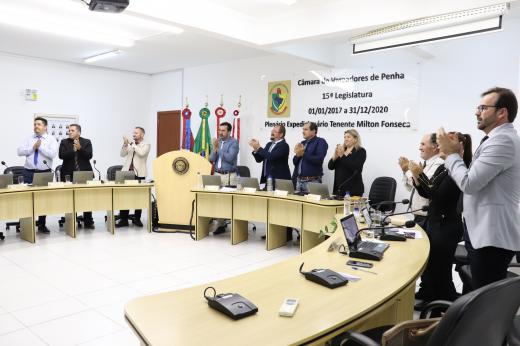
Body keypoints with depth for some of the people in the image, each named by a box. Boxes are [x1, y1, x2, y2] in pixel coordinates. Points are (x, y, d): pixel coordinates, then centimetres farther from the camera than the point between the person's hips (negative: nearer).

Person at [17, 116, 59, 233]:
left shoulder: (51, 139, 0)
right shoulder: (29, 139, 10)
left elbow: (53, 154, -14)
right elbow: (20, 151, -1)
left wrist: (40, 146, -13)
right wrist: (33, 147, -10)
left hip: (45, 173, -2)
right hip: (29, 172, 2)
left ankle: (42, 224, 15)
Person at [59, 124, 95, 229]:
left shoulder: (86, 142, 6)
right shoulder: (64, 142, 7)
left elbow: (89, 156, -7)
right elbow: (61, 155, -7)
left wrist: (80, 148, -19)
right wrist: (73, 150, -17)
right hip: (69, 175, 0)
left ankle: (88, 222, 11)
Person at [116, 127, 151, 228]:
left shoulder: (146, 144, 2)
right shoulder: (130, 144, 15)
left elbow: (141, 153, -17)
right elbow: (122, 154, 4)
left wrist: (132, 144, -14)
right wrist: (125, 144, -10)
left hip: (139, 174, -3)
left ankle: (137, 219, 14)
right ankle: (123, 219, 6)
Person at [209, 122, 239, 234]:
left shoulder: (233, 142, -4)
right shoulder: (217, 142, 12)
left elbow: (230, 158, -17)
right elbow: (211, 159, 7)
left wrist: (219, 149, -14)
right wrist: (214, 149, -10)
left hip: (229, 175, -5)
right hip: (217, 174, 5)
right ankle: (220, 225, 9)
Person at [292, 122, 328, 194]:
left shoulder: (320, 142, -4)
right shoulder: (303, 143, 15)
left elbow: (319, 159, -18)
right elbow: (295, 162, 14)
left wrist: (303, 154, -13)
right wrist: (297, 155, -7)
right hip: (298, 180, 6)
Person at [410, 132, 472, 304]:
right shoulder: (443, 168, 9)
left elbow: (438, 195, -23)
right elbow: (426, 193, 12)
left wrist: (420, 174, -22)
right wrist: (416, 176, -3)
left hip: (447, 226, -9)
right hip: (434, 221, 9)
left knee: (440, 271, 0)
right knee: (428, 266, 18)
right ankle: (430, 301, 35)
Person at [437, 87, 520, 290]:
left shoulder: (503, 140, -18)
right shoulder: (496, 139, 16)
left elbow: (469, 183, -22)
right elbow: (475, 182, 14)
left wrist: (451, 154, -8)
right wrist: (453, 155, 3)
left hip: (492, 237, -10)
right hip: (483, 232, 10)